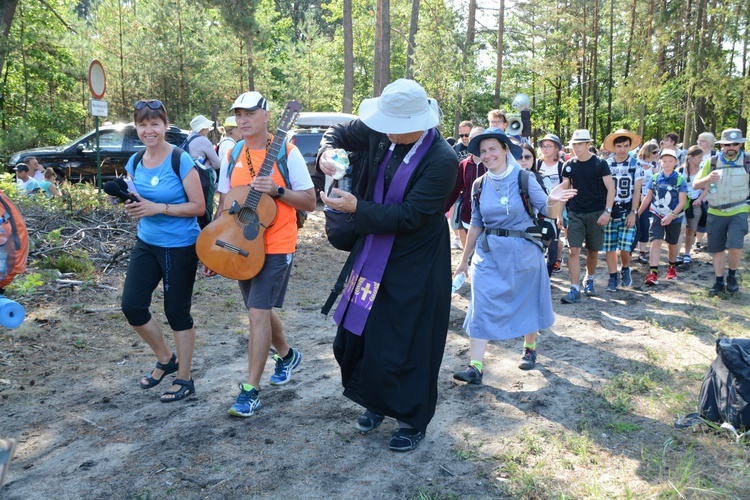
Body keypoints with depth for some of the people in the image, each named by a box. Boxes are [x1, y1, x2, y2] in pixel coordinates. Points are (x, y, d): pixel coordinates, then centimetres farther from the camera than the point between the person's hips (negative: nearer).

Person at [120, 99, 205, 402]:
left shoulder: (181, 161, -14)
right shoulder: (135, 163, 4)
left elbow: (199, 207, -15)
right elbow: (137, 199, 16)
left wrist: (158, 208, -22)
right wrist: (132, 207, -8)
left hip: (180, 247, -6)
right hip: (146, 244, 6)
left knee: (177, 311, 3)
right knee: (131, 306, 3)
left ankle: (184, 379, 20)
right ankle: (165, 359, 28)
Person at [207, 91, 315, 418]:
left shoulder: (287, 153, -9)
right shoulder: (232, 157, 7)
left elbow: (310, 202, -7)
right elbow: (223, 208, 11)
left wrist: (277, 190, -22)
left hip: (276, 247, -6)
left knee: (258, 313, -11)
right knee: (262, 310, 18)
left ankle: (251, 391, -1)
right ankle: (287, 355, 43)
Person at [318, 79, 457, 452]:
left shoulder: (442, 161, -25)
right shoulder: (382, 133, -7)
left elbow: (410, 215, -25)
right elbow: (340, 133, 9)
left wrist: (357, 207, -26)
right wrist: (327, 152, -13)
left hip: (414, 265, -7)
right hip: (374, 255, 7)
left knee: (407, 345, 5)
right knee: (356, 333, 16)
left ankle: (414, 421, 29)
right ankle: (376, 401, 41)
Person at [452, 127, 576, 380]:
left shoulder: (524, 179, -8)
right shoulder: (479, 185, 2)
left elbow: (549, 213, -11)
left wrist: (552, 201, -34)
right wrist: (464, 259, 14)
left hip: (523, 252, -2)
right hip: (488, 254, 3)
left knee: (528, 302, 13)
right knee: (481, 307, -5)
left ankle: (530, 348, 38)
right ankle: (476, 366, -3)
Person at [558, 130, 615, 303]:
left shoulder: (599, 164, -5)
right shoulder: (569, 165, 3)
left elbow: (610, 188, -6)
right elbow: (564, 189, 9)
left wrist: (607, 211, -16)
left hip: (596, 214, -1)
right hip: (575, 214, 1)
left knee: (593, 252, 8)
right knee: (574, 250, -8)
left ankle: (589, 280, 33)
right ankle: (575, 290, -8)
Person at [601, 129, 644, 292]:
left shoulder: (635, 165, 1)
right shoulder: (606, 164, 2)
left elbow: (636, 191, 0)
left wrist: (633, 212, -8)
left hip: (628, 211, -1)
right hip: (609, 211, 1)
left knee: (625, 247, -9)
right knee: (609, 247, 3)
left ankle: (625, 269, 20)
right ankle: (613, 277, 17)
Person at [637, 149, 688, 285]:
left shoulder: (680, 180, -9)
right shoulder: (655, 178, -2)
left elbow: (682, 201, -11)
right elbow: (648, 197, 7)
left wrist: (671, 215, -23)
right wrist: (638, 213, 7)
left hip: (674, 218, 0)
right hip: (657, 216, 0)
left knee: (672, 243, 17)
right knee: (655, 242, -13)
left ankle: (672, 266, 40)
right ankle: (653, 273, -17)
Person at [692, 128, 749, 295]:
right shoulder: (712, 162, 1)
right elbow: (695, 185, 2)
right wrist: (707, 178, -19)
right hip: (716, 213, 2)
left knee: (734, 246, -16)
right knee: (716, 248, 7)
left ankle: (732, 276, 10)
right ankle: (719, 282, 21)